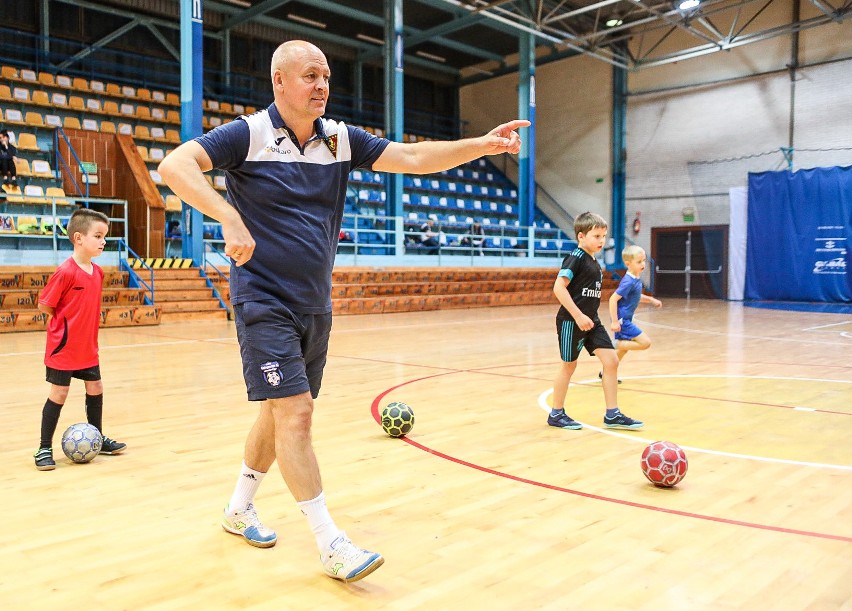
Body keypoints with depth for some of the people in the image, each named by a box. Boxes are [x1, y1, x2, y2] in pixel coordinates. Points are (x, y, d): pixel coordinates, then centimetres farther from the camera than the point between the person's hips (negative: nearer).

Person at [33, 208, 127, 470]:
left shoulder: (98, 272, 3)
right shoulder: (65, 272, -20)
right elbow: (44, 305, -14)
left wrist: (86, 322, 7)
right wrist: (66, 323, -7)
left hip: (88, 347, 7)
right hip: (63, 346, -7)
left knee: (95, 388, 13)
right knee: (59, 392, -1)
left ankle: (97, 439, 29)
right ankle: (44, 448, 12)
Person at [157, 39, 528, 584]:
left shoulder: (341, 139, 5)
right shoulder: (248, 135, -9)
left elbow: (415, 158, 0)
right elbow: (174, 165, -19)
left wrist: (483, 145, -12)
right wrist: (230, 219, -32)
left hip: (315, 304, 6)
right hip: (264, 301, -6)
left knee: (281, 412, 15)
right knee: (294, 412, -11)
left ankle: (239, 508, 36)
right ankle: (332, 545, -1)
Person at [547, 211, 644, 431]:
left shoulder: (593, 262, 12)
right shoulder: (576, 257, -14)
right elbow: (559, 287, -23)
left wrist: (589, 317, 18)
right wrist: (578, 316, -25)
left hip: (591, 320, 8)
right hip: (571, 321, -8)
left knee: (611, 361, 0)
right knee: (569, 365, 3)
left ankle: (612, 414, 7)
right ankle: (556, 414, 19)